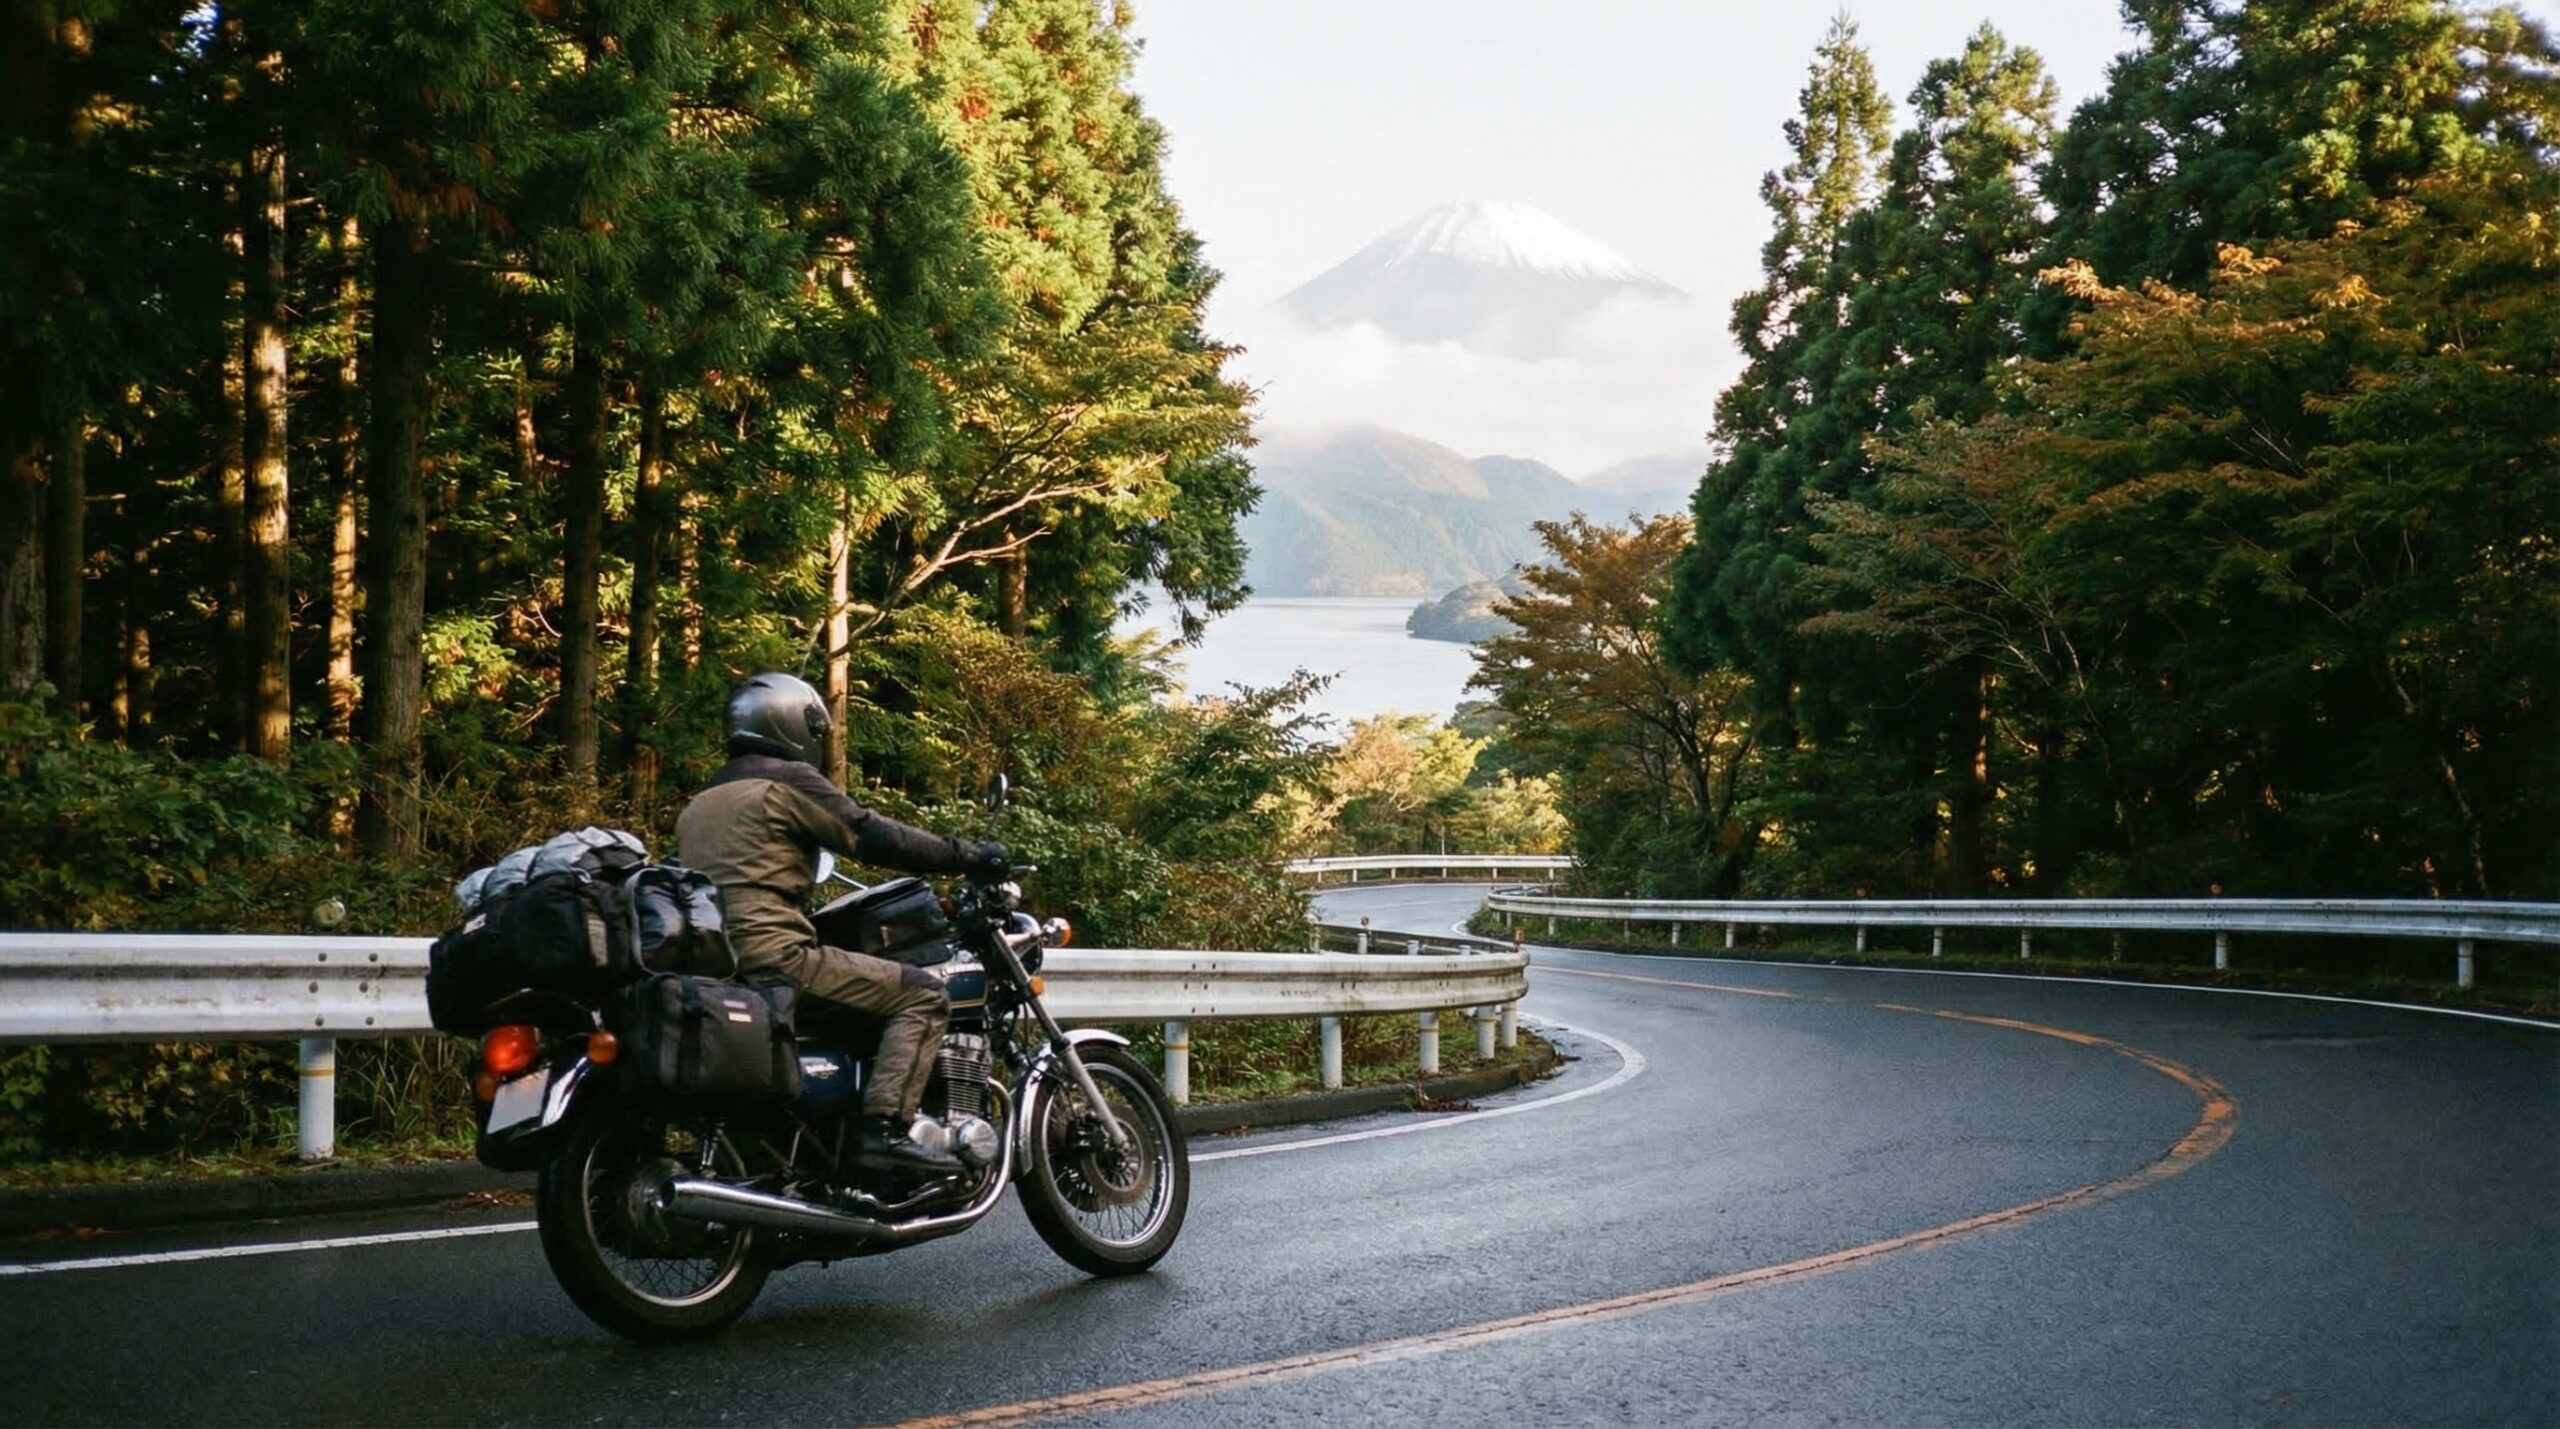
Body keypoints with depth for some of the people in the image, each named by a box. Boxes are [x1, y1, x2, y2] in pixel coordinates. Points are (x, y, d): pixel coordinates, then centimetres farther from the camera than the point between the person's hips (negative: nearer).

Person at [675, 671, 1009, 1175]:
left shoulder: (698, 803, 24)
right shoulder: (787, 779, -2)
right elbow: (871, 836, -8)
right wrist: (968, 856, -3)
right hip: (773, 957, -9)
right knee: (924, 995, -9)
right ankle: (884, 1128, -22)